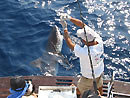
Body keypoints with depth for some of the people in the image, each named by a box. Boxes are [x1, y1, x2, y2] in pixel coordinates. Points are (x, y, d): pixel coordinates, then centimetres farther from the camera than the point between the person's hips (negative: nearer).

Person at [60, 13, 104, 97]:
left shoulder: (85, 53, -45)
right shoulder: (99, 40, -29)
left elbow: (70, 44, -30)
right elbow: (82, 25, -23)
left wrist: (65, 28, -22)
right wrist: (69, 18, -26)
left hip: (89, 77, -6)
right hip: (100, 71, 6)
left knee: (83, 90, 24)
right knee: (99, 83, 36)